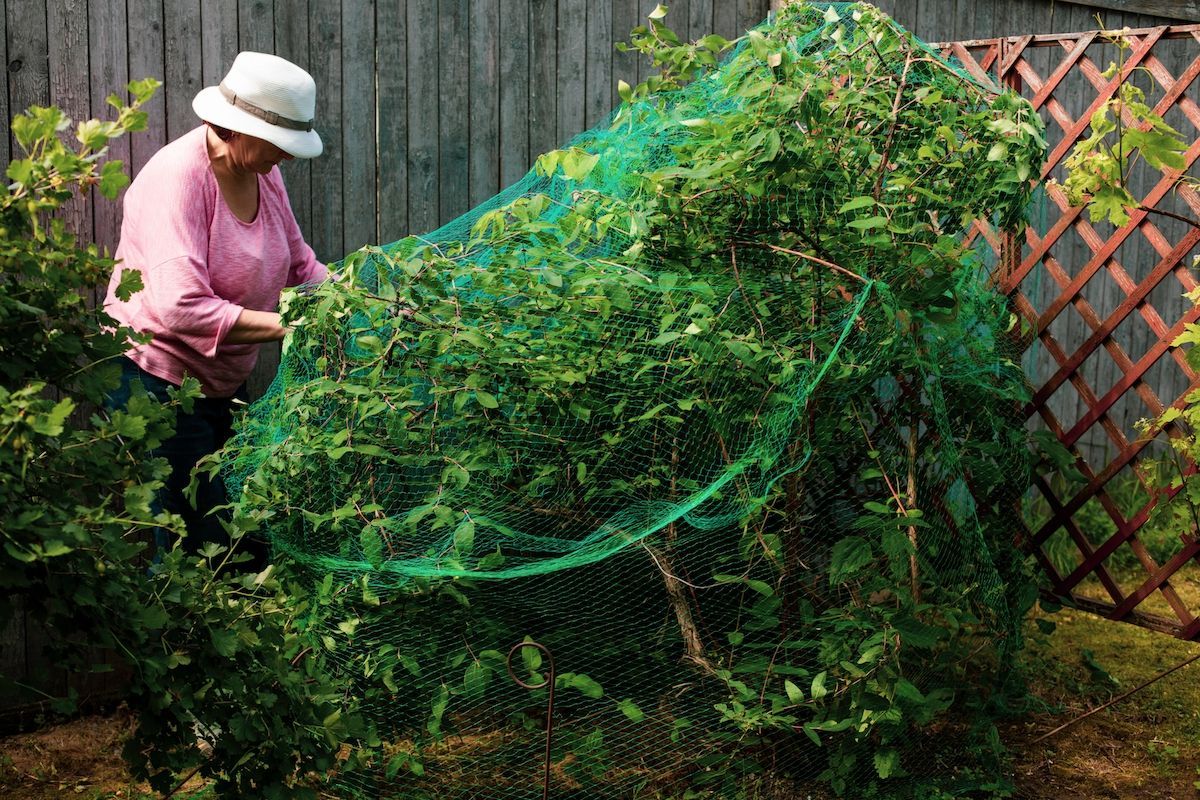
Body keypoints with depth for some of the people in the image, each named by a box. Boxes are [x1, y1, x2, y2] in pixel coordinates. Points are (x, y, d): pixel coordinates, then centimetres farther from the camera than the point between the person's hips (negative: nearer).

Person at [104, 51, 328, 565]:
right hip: (160, 381, -8)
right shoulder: (179, 176, -22)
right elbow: (182, 308, -31)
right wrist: (288, 325, -33)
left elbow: (300, 266, 11)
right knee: (201, 544, -7)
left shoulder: (262, 173, 3)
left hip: (223, 383, 8)